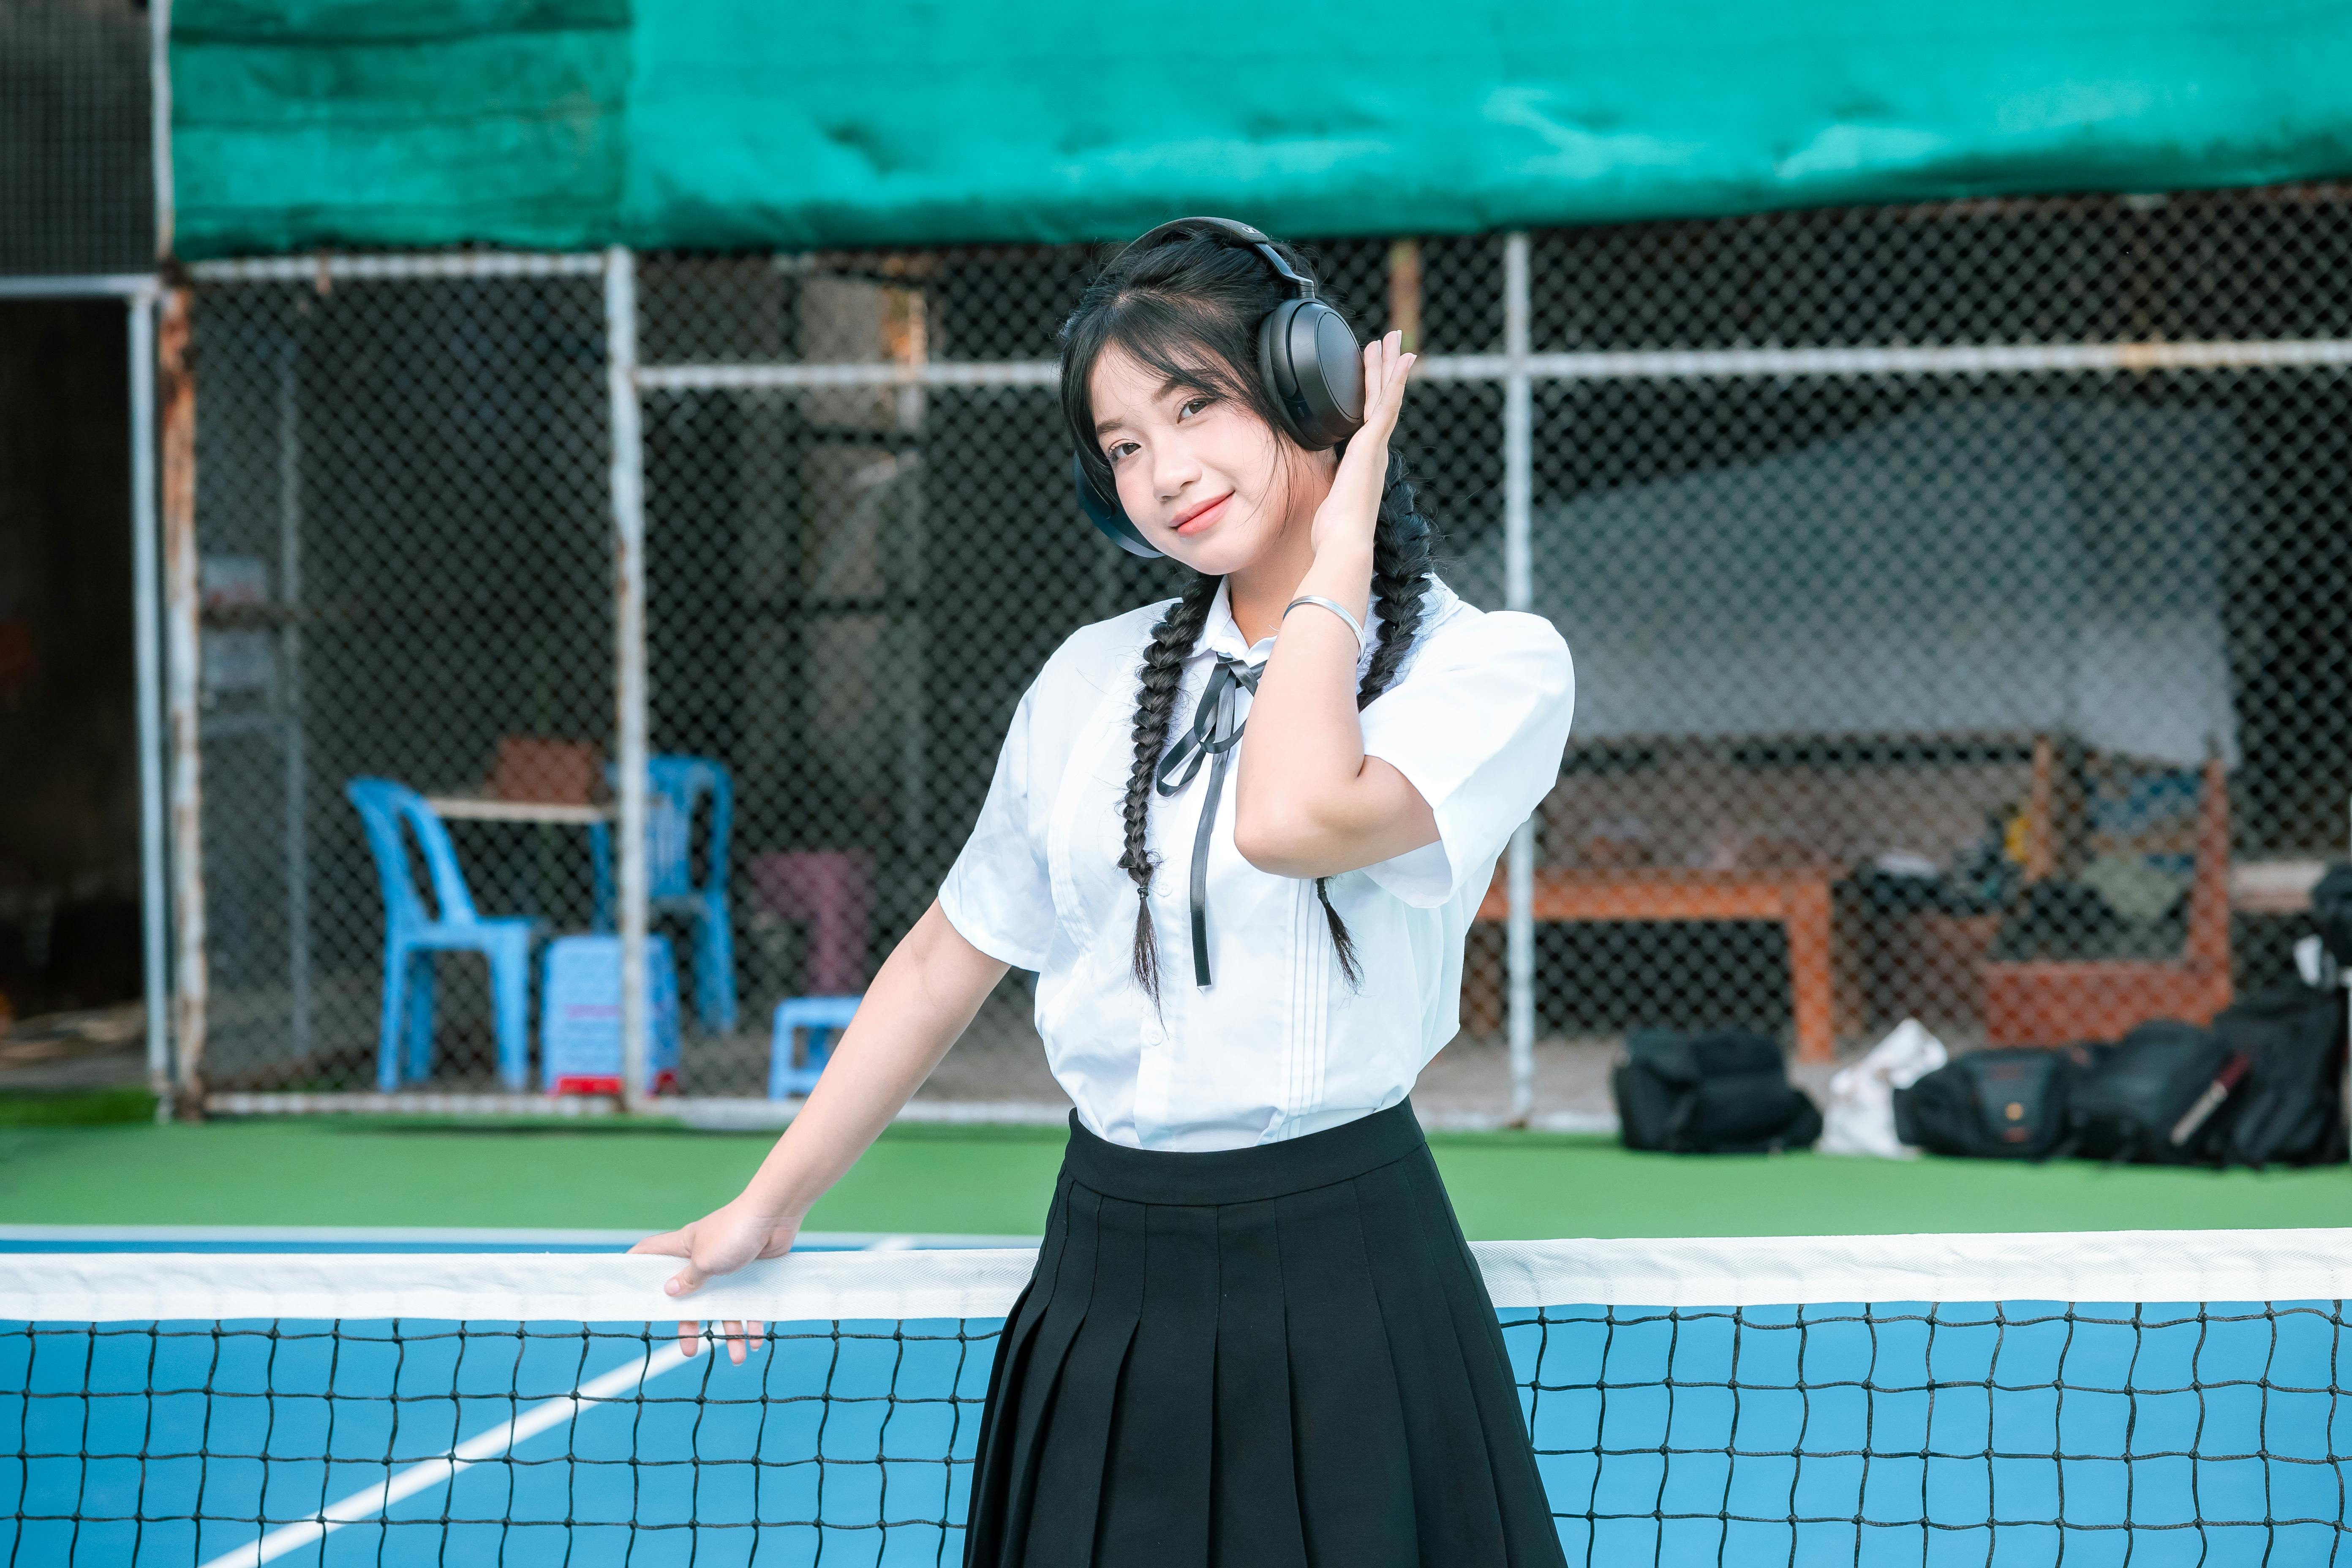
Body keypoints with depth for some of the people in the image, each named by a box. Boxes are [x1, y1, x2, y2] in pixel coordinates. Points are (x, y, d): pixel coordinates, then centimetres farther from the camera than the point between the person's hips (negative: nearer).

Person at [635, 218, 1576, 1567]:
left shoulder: (1497, 667, -5)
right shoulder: (1094, 680, 9)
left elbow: (1294, 821, -25)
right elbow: (949, 958, 19)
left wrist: (1338, 549, -11)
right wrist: (771, 1205, 19)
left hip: (1339, 1278, -4)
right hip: (1105, 1287, 4)